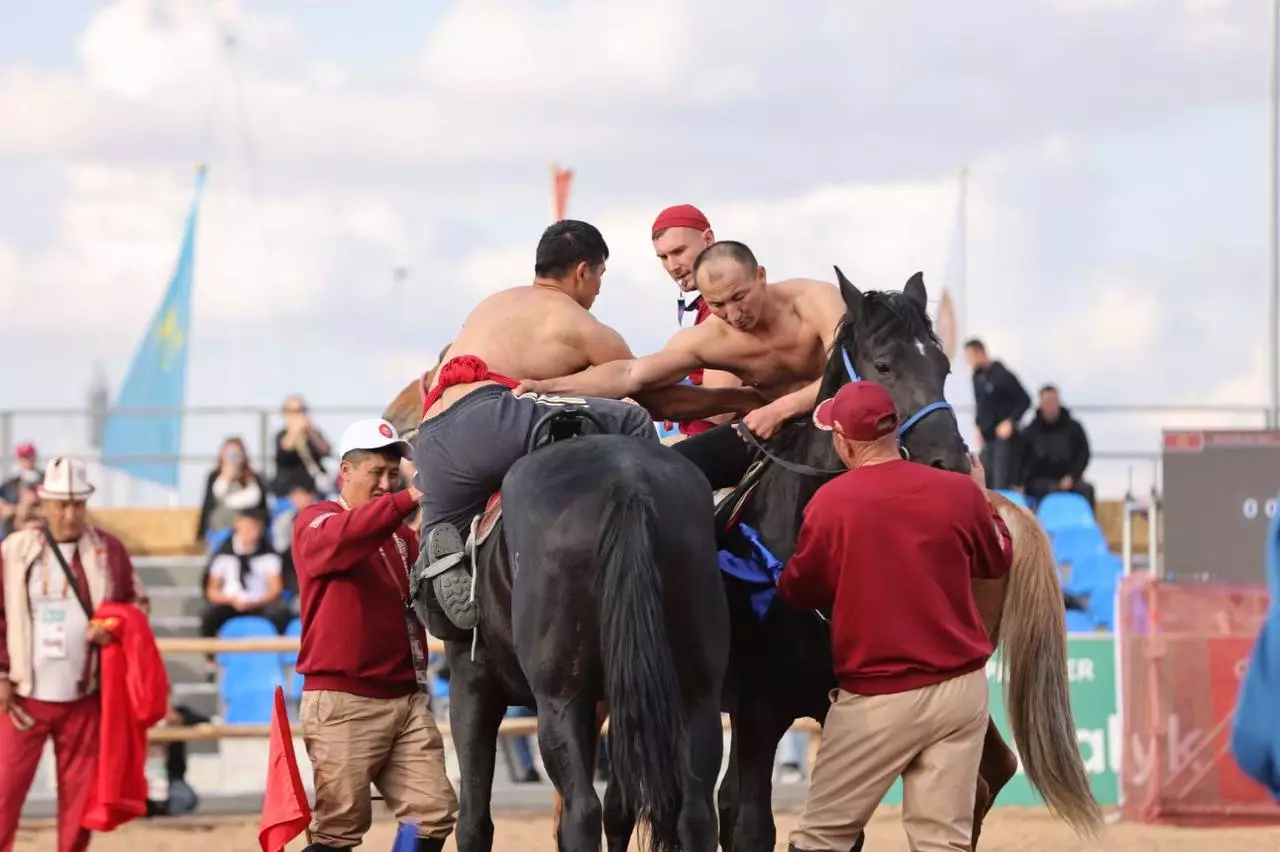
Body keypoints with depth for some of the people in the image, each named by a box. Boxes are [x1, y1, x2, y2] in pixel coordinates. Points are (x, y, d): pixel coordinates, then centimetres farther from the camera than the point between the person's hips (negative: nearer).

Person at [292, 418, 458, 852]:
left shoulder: (402, 535, 18)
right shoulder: (316, 521, 1)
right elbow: (341, 538, -23)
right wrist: (410, 499, -32)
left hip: (407, 699, 6)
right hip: (343, 702, -6)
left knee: (436, 813, -2)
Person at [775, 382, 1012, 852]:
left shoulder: (830, 502, -10)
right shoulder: (960, 492, -2)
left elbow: (799, 591, 2)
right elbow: (997, 562, 17)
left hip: (876, 696, -3)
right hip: (960, 689, 3)